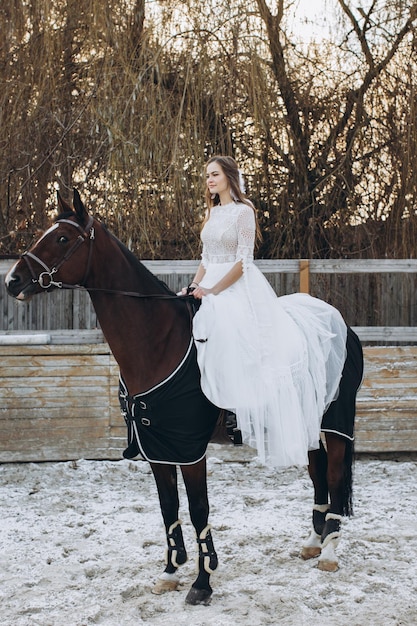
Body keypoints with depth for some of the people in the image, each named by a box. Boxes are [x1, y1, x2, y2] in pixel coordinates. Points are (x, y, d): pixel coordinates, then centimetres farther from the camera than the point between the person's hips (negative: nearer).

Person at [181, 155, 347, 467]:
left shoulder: (244, 211, -8)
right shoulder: (212, 212, 15)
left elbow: (243, 261, -15)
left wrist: (212, 291, -19)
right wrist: (194, 286, 2)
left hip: (240, 289, -7)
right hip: (211, 286, 7)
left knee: (244, 356, -15)